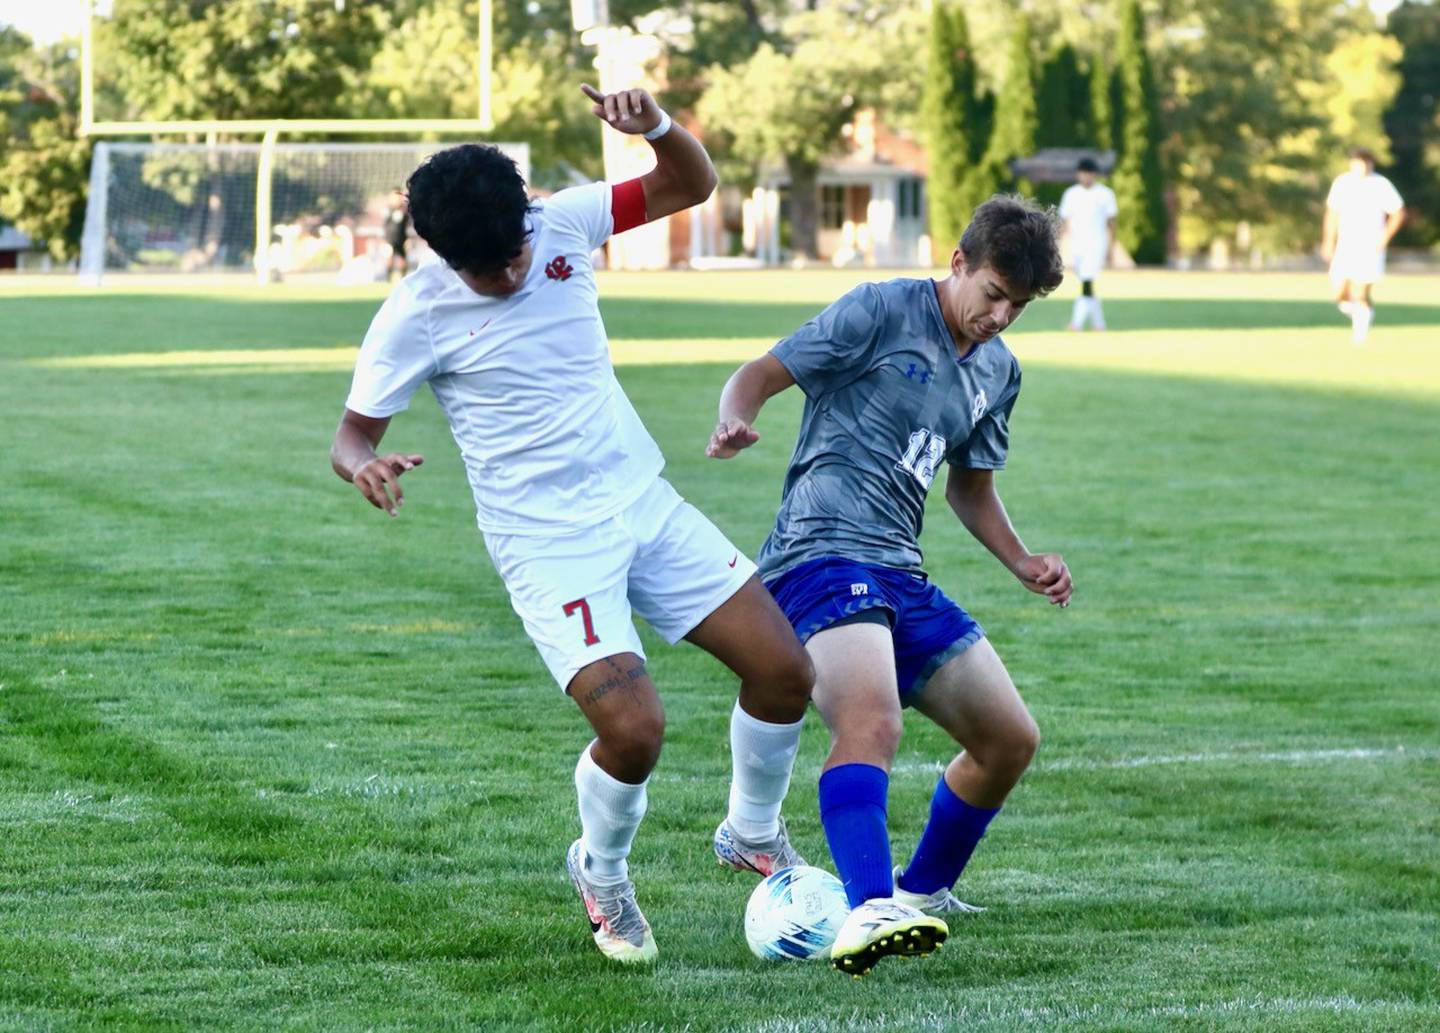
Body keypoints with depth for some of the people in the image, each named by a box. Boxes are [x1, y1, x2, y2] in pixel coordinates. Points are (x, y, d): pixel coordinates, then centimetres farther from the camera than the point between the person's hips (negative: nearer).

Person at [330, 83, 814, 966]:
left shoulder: (562, 223, -3)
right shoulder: (416, 315, -13)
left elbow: (692, 185, 6)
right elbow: (353, 434, -4)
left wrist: (656, 125, -16)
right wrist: (366, 469, -28)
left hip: (644, 501, 5)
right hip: (550, 543, -5)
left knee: (785, 669, -1)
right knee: (634, 727, -21)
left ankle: (753, 836, 27)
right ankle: (602, 876, 12)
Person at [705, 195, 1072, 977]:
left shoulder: (998, 372, 19)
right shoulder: (883, 311, -4)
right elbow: (761, 373, -6)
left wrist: (1021, 563, 17)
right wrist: (736, 420, -28)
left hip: (900, 574, 8)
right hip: (824, 554, -8)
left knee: (1010, 740, 11)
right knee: (871, 719, -33)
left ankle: (922, 893, 32)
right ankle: (870, 914, -49)